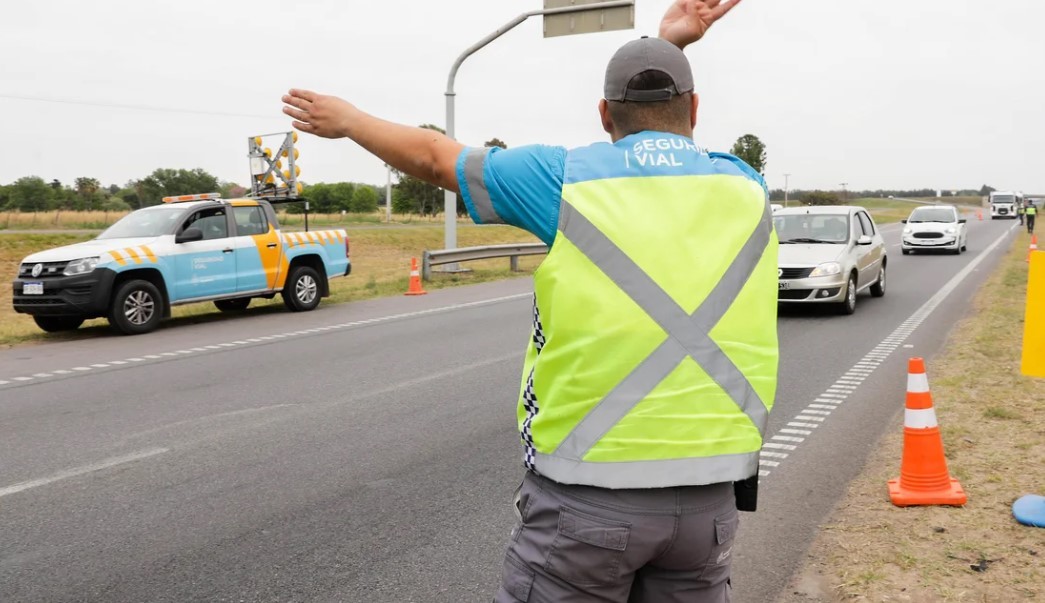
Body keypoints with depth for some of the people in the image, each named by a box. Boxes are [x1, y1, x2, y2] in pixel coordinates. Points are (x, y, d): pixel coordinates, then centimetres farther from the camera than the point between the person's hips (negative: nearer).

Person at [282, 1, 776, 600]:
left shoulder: (569, 177, -4)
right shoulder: (745, 186, 7)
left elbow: (433, 156, 11)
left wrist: (346, 118, 27)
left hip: (590, 492, -4)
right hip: (708, 494, 5)